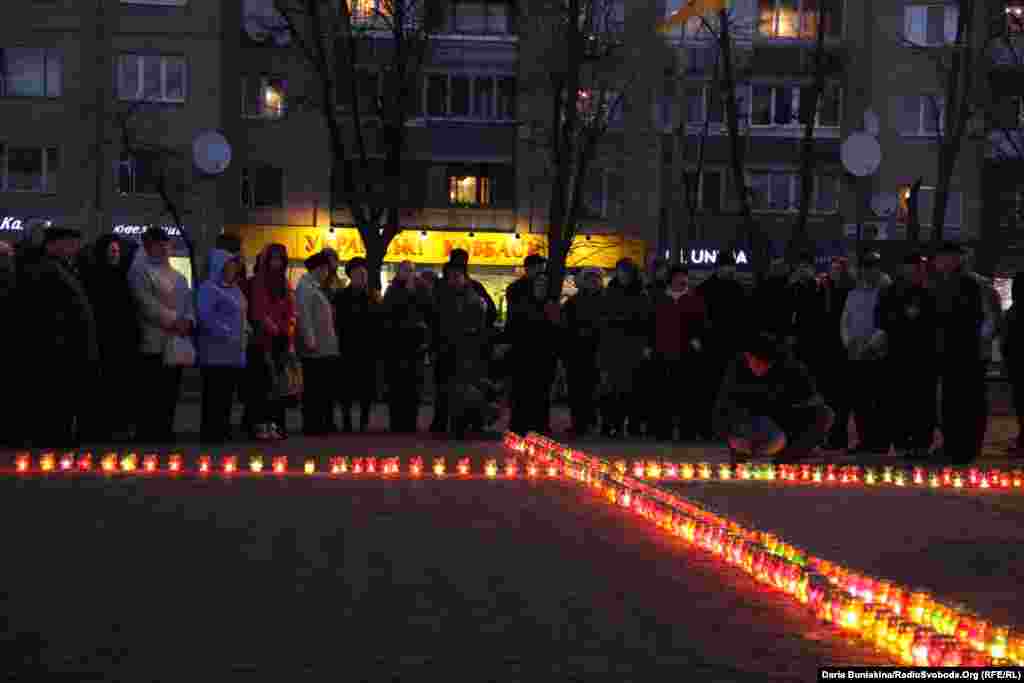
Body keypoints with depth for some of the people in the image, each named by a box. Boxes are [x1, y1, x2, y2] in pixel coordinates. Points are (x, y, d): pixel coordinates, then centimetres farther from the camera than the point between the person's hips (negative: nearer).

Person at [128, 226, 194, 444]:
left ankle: (165, 439, 13)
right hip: (153, 345, -7)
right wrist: (173, 322, -15)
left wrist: (188, 322, -5)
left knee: (169, 401, 8)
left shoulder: (179, 277, 24)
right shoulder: (140, 271, 1)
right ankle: (146, 442, -6)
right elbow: (147, 303, -11)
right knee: (151, 401, -8)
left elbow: (189, 305, 17)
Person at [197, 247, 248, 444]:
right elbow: (206, 317, -18)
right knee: (214, 399, -8)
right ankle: (210, 437, -6)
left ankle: (222, 434, 16)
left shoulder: (235, 289, 19)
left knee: (227, 398, 11)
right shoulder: (209, 288, -8)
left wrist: (245, 333, 12)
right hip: (217, 353, -9)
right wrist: (227, 335, -20)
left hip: (235, 354, 9)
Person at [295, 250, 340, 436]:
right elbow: (304, 314, -17)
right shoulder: (305, 286, -7)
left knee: (325, 389, 10)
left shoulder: (318, 287, 21)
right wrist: (310, 340, -23)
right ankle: (311, 426, -4)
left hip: (326, 348, 9)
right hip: (315, 349, -9)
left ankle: (325, 424, 15)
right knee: (313, 389, -7)